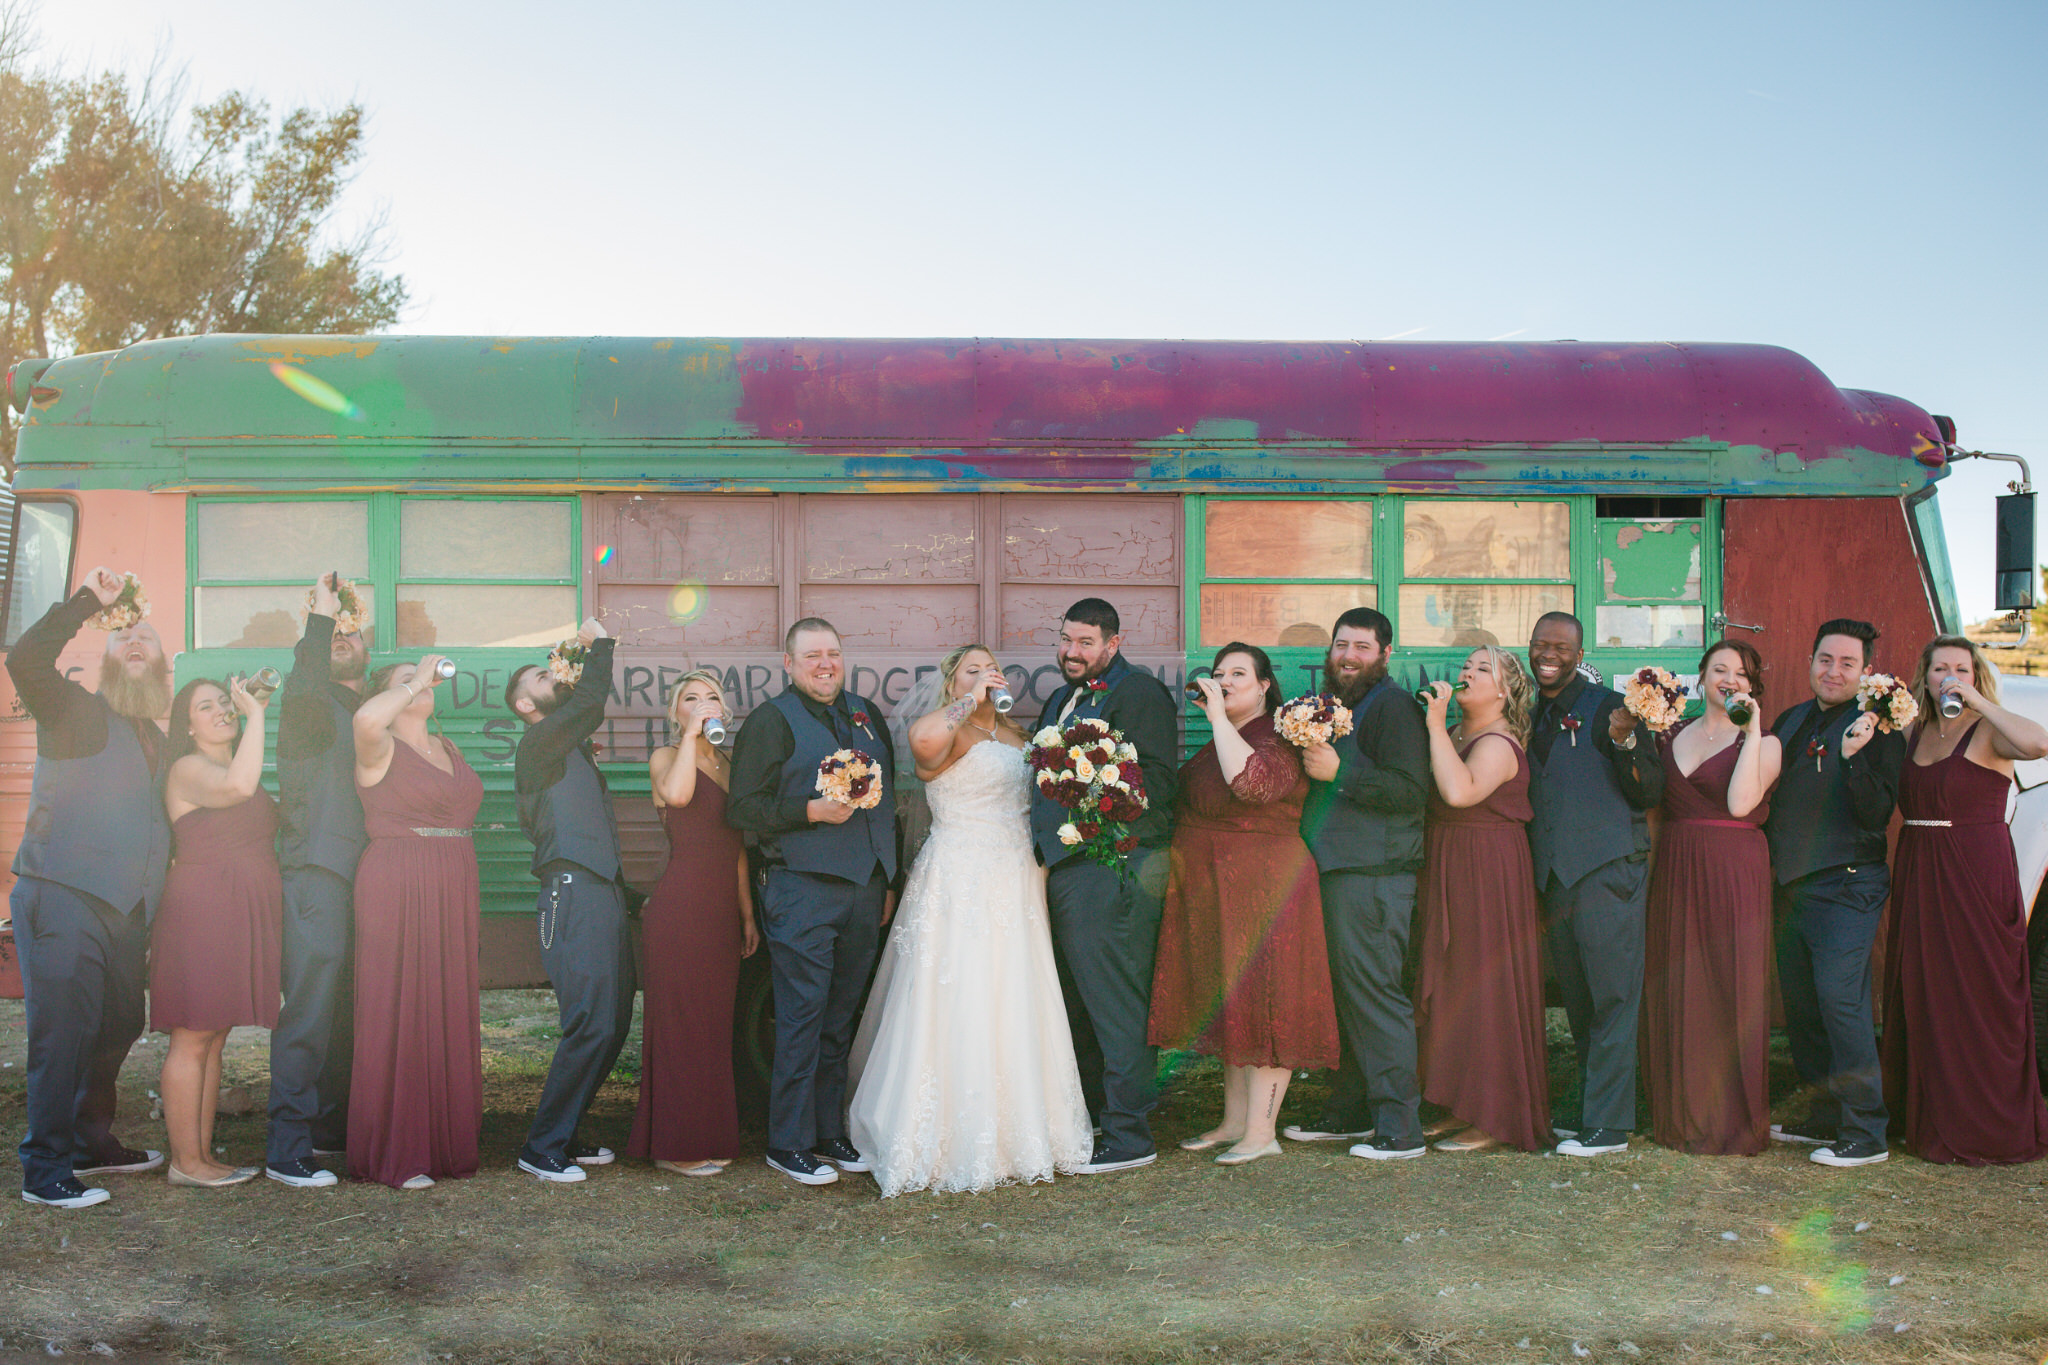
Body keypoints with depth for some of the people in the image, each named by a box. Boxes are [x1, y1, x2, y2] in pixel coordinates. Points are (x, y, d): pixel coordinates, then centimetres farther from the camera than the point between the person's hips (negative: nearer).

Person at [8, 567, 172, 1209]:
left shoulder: (156, 740, 22)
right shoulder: (76, 710, 2)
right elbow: (26, 658, -18)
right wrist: (90, 600, -17)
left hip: (127, 907, 7)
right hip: (63, 896, -7)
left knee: (118, 1026, 11)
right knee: (63, 1030, -8)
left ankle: (92, 1142, 26)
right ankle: (44, 1169, -3)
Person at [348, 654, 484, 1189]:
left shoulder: (448, 749, 18)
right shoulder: (381, 749, -5)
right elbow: (366, 719, -28)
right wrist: (416, 681, -17)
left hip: (453, 893, 7)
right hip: (397, 891, -7)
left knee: (449, 1013, 9)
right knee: (398, 1013, -5)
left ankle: (444, 1142, 17)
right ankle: (395, 1155, 1)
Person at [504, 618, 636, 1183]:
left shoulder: (572, 747, 21)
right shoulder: (538, 743, -6)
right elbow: (588, 702, -17)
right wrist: (598, 643, -6)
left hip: (604, 893, 10)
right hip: (573, 894, -9)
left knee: (613, 1024, 10)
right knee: (591, 1024, -13)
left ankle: (563, 1133, 21)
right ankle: (542, 1147, -3)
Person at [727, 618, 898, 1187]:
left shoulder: (867, 714, 17)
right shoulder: (771, 720, -1)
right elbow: (743, 808, -8)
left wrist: (889, 881, 19)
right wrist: (813, 811, -18)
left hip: (865, 889, 6)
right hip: (803, 889, -6)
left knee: (841, 1017, 11)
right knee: (802, 1017, -4)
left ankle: (830, 1133, 20)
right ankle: (788, 1142, 6)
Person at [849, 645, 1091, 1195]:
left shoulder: (1014, 733, 19)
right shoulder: (946, 731, -7)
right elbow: (924, 739, -32)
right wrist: (971, 700, -23)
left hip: (1015, 892, 7)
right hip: (958, 890, -7)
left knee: (1014, 1014, 8)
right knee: (956, 1012, -6)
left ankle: (1019, 1130, 17)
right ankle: (955, 1142, 2)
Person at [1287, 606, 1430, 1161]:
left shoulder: (1393, 707, -8)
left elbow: (1411, 790, -19)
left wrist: (1338, 772, -21)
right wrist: (1308, 757, 16)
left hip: (1372, 875, -9)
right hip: (1333, 870, 9)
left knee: (1373, 994, -9)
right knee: (1345, 995, 13)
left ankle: (1400, 1126, -3)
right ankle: (1350, 1112, 22)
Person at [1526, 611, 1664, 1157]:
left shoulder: (1607, 708, -2)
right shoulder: (1530, 717, 16)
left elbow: (1650, 793, -8)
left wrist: (1625, 741, -23)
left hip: (1608, 870, -6)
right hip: (1554, 876, 6)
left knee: (1612, 998, -4)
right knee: (1578, 1003, 11)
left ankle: (1608, 1124, -2)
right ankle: (1587, 1109, 19)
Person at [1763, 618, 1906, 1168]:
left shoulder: (1878, 730, -6)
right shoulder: (1789, 722, 14)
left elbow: (1876, 816, -15)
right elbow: (1767, 797, 21)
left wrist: (1854, 757, -28)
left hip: (1846, 885, -7)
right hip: (1789, 884, 7)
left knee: (1840, 1000, -13)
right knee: (1799, 1006, 11)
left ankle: (1865, 1133, -6)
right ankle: (1824, 1117, 23)